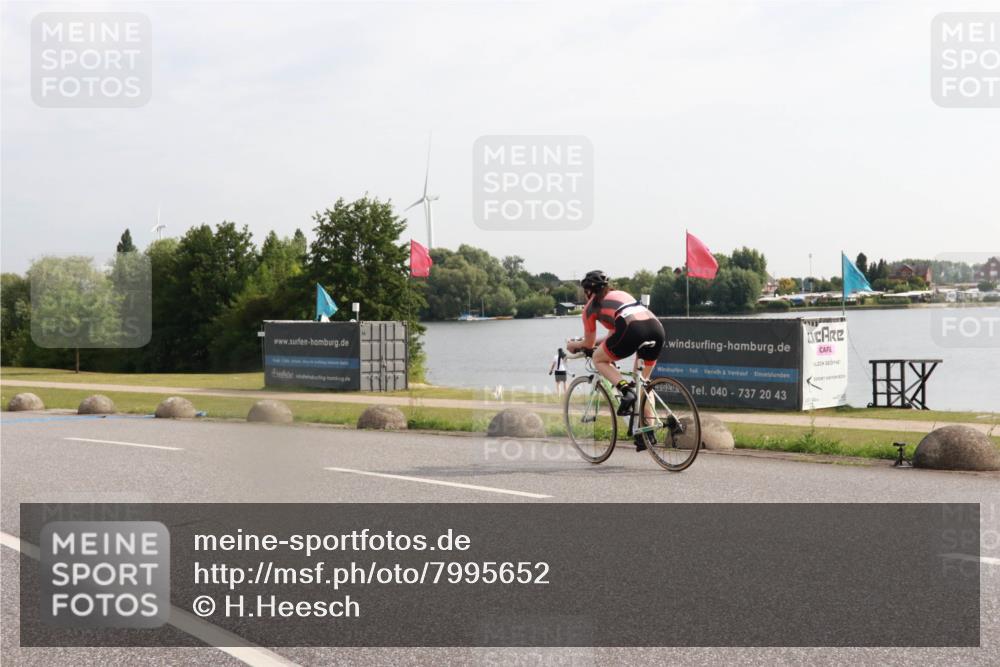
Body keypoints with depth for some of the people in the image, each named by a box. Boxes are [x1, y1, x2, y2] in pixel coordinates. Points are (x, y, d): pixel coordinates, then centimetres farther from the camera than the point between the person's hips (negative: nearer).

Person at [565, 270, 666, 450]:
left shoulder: (591, 306, 19)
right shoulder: (621, 294, 35)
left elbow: (589, 344, 28)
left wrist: (573, 345, 47)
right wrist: (597, 342, 55)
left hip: (634, 330, -6)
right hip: (657, 328, 6)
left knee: (598, 359, 19)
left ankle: (626, 390, -6)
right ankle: (648, 431, 17)